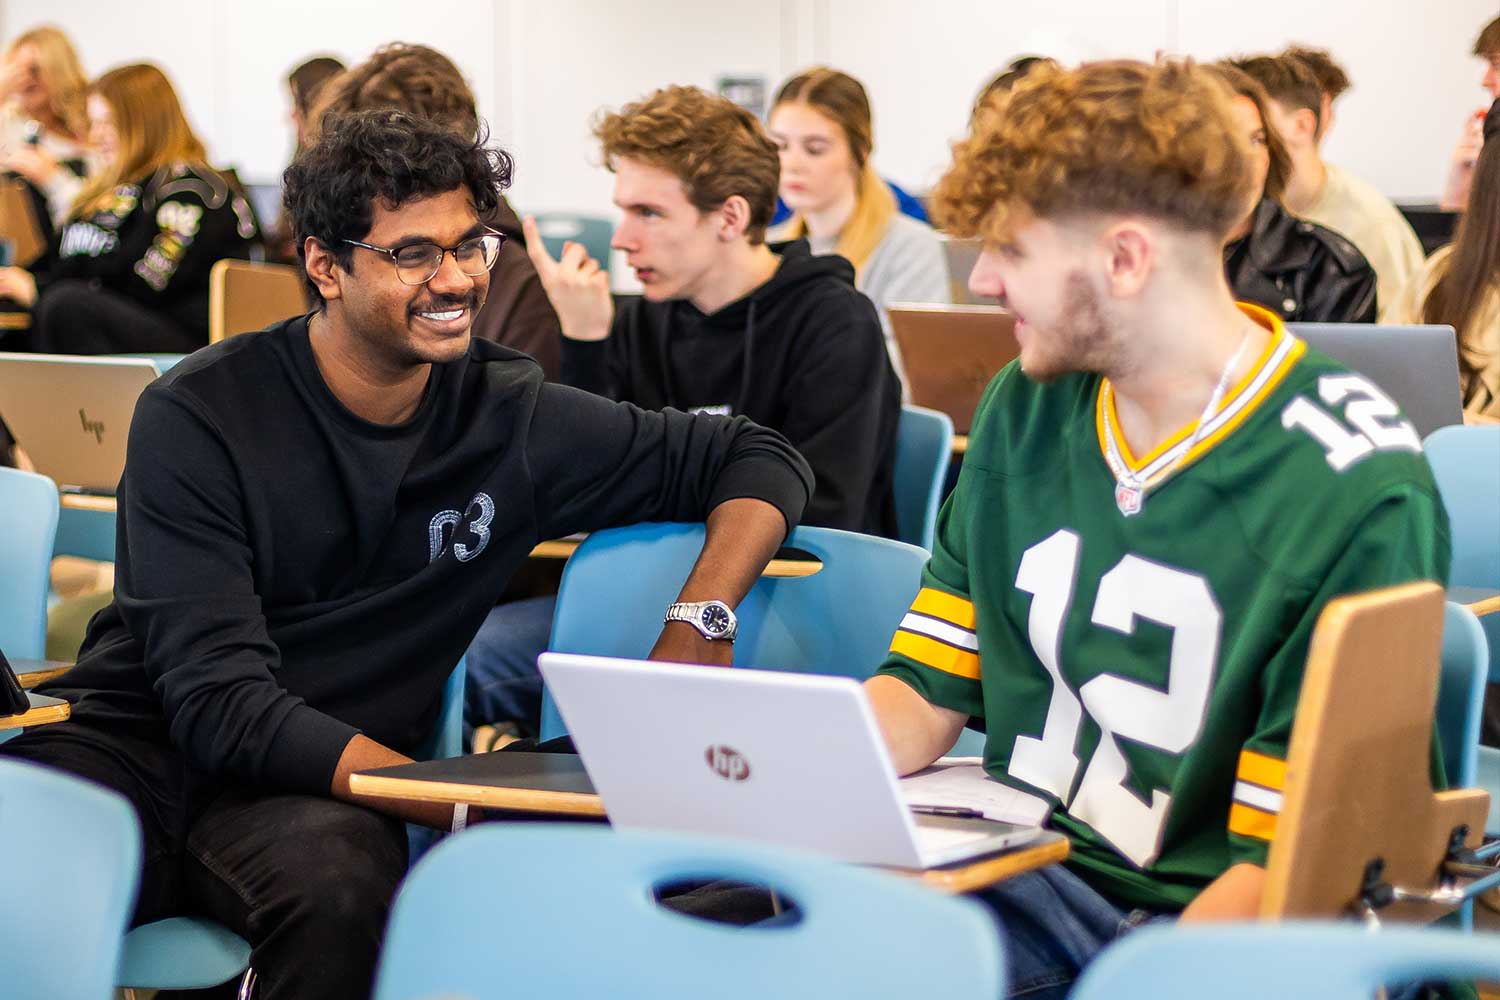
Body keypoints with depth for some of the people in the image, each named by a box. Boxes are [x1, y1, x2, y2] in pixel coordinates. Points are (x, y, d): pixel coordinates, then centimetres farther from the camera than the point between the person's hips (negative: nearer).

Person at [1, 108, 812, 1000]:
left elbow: (760, 460, 12)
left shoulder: (511, 419, 3)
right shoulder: (200, 416, -7)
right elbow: (220, 700, -14)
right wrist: (468, 805, -25)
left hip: (322, 793, 2)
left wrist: (697, 628, -9)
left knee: (340, 885, -36)